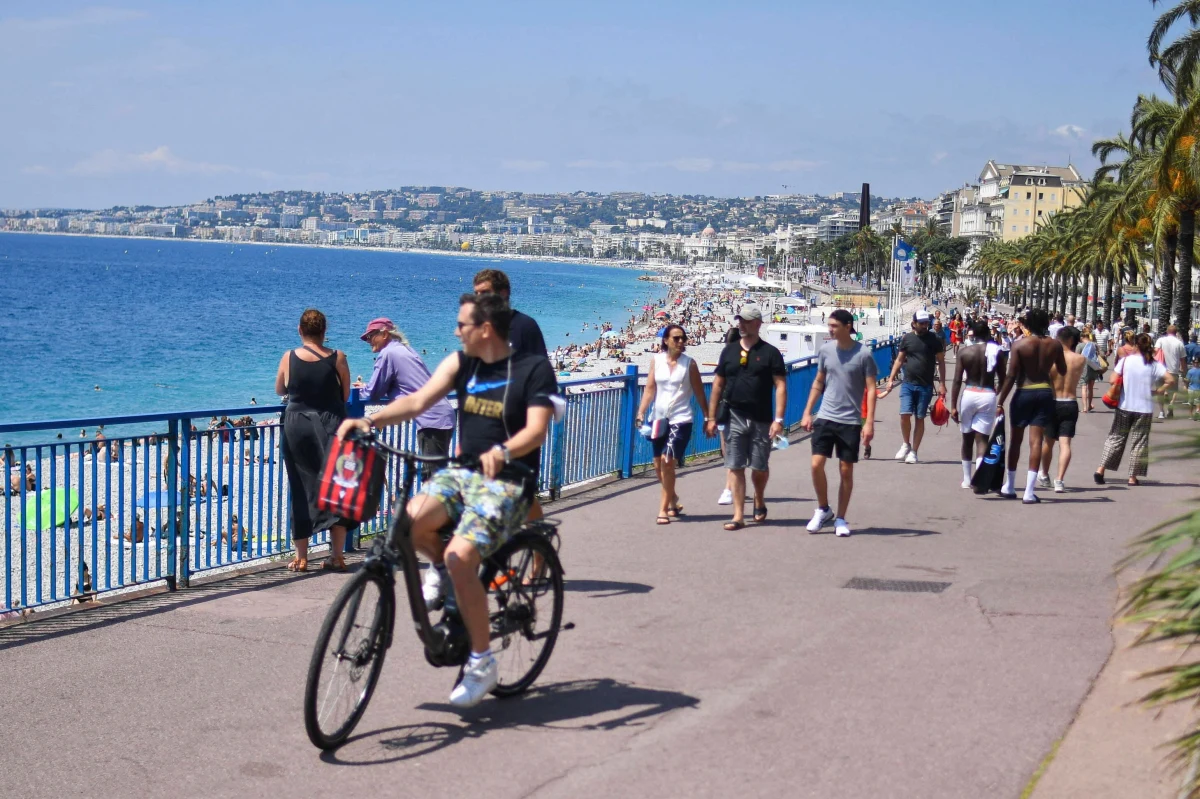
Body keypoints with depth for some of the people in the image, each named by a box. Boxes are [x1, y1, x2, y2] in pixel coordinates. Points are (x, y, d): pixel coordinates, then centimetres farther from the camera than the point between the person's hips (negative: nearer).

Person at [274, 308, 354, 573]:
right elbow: (345, 395, 3)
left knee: (301, 489, 8)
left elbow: (279, 390, 12)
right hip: (331, 426, -1)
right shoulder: (337, 358, -5)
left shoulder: (289, 358, -3)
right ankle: (336, 555, 4)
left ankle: (301, 557, 10)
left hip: (297, 426, 1)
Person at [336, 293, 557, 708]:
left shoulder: (534, 369, -8)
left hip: (507, 482, -5)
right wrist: (369, 420, -17)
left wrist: (501, 452, -38)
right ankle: (443, 570, 10)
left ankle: (483, 662, -10)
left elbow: (537, 429, -18)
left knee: (461, 557, -25)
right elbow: (418, 400, -2)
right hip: (461, 473, 5)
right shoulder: (460, 363, 7)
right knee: (413, 520, -26)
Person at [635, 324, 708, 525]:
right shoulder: (656, 360, 3)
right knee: (659, 466, 11)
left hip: (680, 420, -4)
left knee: (668, 462, -15)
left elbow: (699, 393, 1)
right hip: (659, 419, 4)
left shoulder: (689, 363, -4)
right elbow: (650, 389, 3)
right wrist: (641, 412, -7)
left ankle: (664, 509, -5)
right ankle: (673, 500, 36)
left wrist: (708, 418, 1)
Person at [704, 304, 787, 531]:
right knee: (735, 467, -1)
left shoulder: (770, 352, -2)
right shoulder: (729, 351, 8)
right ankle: (738, 516, 3)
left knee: (759, 467, 6)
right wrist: (712, 417, 6)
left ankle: (759, 500, 34)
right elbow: (718, 384, 11)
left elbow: (780, 386, -5)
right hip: (734, 417, 2)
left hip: (761, 420, -2)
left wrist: (778, 419, -13)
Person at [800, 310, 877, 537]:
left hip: (851, 422, -3)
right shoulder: (825, 350, 4)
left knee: (846, 471, 4)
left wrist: (869, 422, -13)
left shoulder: (863, 354, -7)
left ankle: (841, 519, 16)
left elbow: (871, 389, -6)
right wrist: (807, 412, 10)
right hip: (825, 418, 3)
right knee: (816, 465, -6)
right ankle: (823, 510, 15)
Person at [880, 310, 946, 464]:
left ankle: (913, 452, 11)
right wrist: (891, 380, 4)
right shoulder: (907, 338, 4)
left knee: (920, 418, 3)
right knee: (905, 414, -11)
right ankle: (906, 444, 12)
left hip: (925, 386, -1)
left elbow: (941, 362, 4)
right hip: (908, 384, 1)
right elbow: (899, 360, 11)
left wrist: (942, 384, -3)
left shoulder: (934, 340, 1)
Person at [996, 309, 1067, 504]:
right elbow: (1063, 370, 13)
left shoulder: (1020, 344, -8)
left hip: (1024, 393, -2)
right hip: (1045, 393, 2)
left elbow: (1011, 375, -11)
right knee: (1036, 441, -1)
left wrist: (1001, 401, -8)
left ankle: (1009, 487, 22)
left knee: (1016, 440, 12)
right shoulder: (1054, 345, 0)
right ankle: (1029, 492, -7)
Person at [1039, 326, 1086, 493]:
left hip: (1053, 403, -1)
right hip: (1071, 403, 1)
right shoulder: (1081, 360, -2)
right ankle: (1060, 480, -16)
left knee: (1048, 441, 16)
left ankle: (1044, 476, 34)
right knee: (1065, 443, -2)